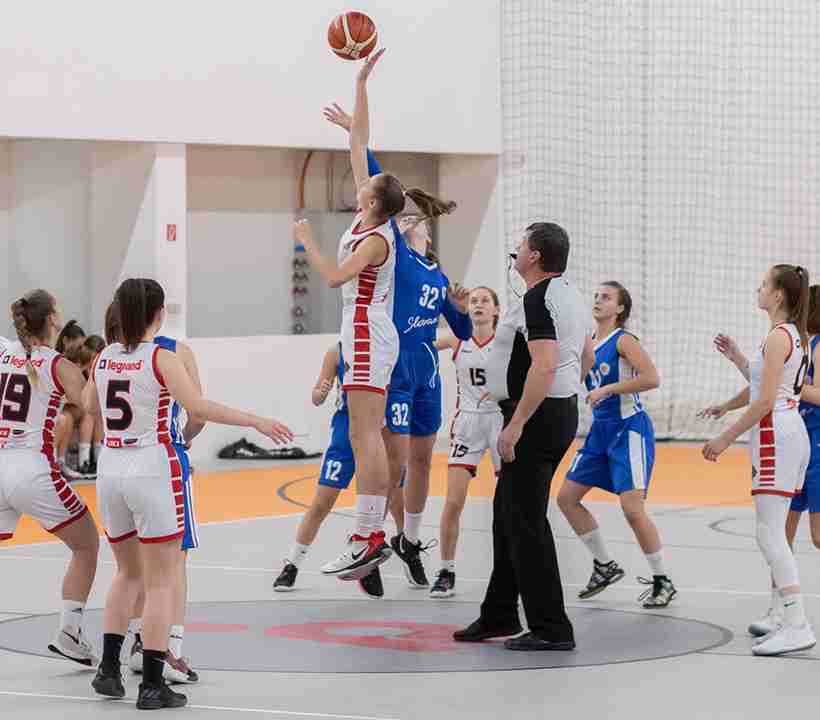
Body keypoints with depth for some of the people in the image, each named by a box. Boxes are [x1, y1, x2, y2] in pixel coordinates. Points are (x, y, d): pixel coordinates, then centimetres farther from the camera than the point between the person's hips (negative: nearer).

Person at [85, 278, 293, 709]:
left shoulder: (104, 358, 6)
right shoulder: (162, 359, -10)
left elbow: (89, 406, 23)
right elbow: (198, 407, -21)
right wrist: (257, 422, -19)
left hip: (110, 471, 6)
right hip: (153, 472, -6)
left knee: (129, 572, 22)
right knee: (161, 583, 0)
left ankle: (109, 669, 15)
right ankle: (151, 686, -3)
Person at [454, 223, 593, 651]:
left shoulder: (538, 299, -18)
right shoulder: (569, 294, 13)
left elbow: (544, 366, -28)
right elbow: (587, 355, 24)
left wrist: (516, 424, -26)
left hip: (537, 415, -10)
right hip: (564, 408, 10)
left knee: (526, 521, -7)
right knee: (508, 514, 18)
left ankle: (551, 629, -7)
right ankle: (499, 616, 26)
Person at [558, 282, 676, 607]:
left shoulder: (623, 340, -12)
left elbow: (651, 378, -24)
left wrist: (606, 389, -24)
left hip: (630, 428, -9)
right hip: (601, 429, 9)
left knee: (632, 508, -14)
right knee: (567, 497, 7)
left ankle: (663, 583, -1)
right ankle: (605, 565, 20)